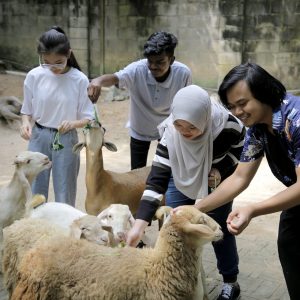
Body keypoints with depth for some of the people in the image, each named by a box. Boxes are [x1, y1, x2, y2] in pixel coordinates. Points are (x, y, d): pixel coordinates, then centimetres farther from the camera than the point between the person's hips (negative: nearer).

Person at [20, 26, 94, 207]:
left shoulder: (80, 80, -12)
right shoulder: (34, 76, -7)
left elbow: (88, 118, -6)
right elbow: (27, 110, 5)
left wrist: (73, 123, -26)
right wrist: (26, 123, -17)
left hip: (66, 139, -2)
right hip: (39, 137, 2)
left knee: (64, 195, 7)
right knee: (34, 192, 8)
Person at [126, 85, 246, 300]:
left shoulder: (226, 126, -36)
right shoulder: (170, 134, -34)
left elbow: (242, 145, -12)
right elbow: (157, 179, -38)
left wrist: (221, 169, -25)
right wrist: (139, 223, -45)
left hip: (217, 181, -1)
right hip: (181, 180, 1)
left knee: (219, 228, 1)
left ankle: (231, 282, 22)